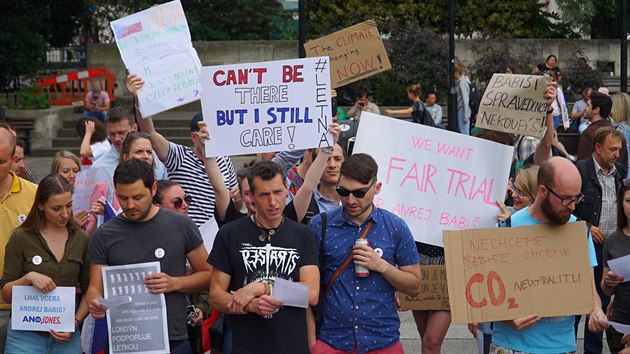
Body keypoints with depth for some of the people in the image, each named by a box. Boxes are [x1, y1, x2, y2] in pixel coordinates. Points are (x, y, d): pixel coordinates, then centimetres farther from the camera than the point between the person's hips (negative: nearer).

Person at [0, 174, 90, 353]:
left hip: (67, 338, 2)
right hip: (25, 336, -2)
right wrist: (28, 278, -18)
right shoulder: (21, 238, -3)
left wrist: (76, 322, -6)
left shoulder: (82, 240, 4)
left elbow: (88, 291, 9)